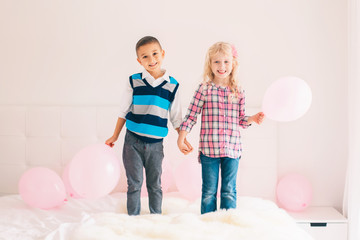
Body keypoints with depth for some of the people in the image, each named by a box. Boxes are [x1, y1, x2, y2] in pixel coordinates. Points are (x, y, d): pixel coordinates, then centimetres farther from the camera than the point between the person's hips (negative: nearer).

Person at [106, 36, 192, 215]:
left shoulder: (172, 85, 1)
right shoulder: (134, 82, -1)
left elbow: (176, 117, 9)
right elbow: (123, 111, 7)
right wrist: (115, 136, 9)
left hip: (155, 143, 1)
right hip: (133, 141, -1)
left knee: (155, 185, 11)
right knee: (134, 184, 4)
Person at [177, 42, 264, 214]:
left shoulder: (238, 92, 6)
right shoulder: (204, 89, -3)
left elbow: (240, 121, 14)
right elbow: (191, 116, 0)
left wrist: (252, 119, -4)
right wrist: (181, 138, -1)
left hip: (232, 149, 2)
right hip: (209, 149, -2)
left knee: (229, 191, 7)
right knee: (209, 191, 6)